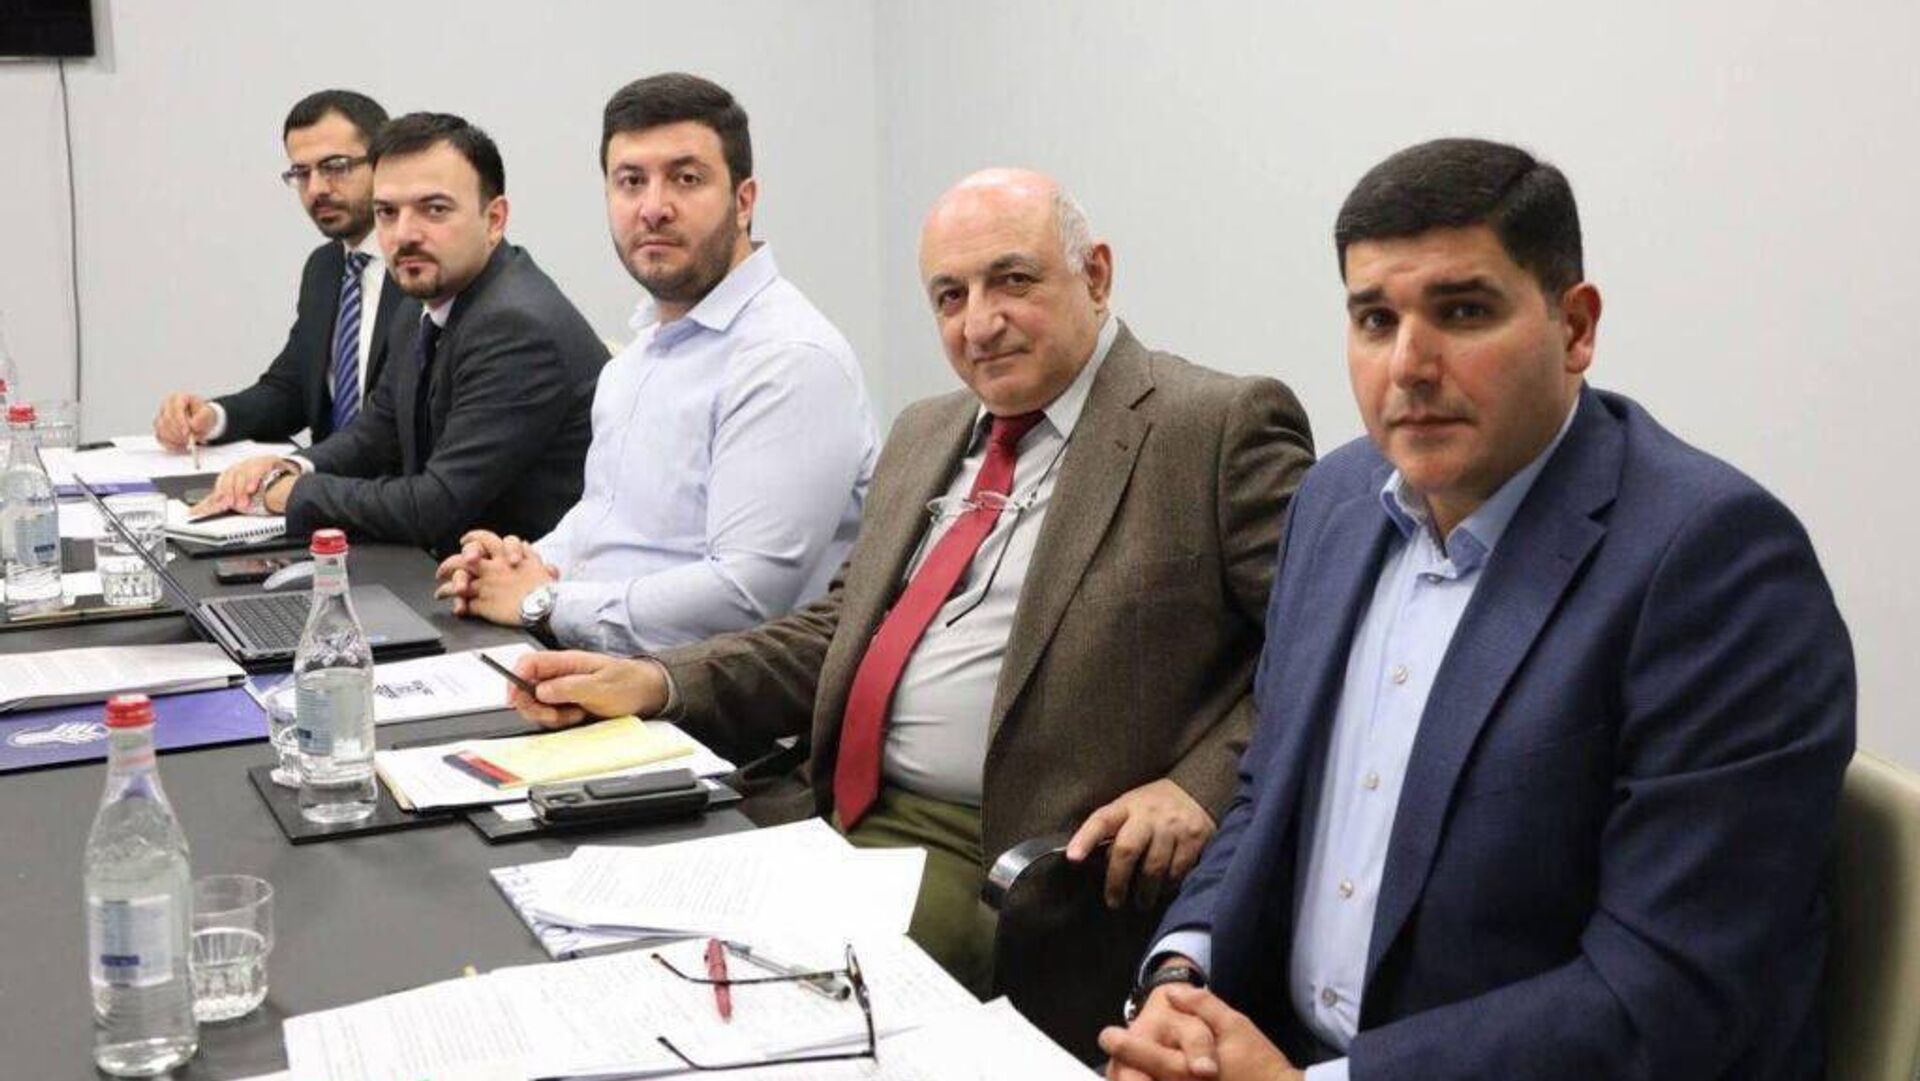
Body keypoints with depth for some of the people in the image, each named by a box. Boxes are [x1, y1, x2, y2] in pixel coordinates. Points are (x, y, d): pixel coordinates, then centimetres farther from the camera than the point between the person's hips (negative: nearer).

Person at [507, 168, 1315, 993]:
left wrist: (1203, 786, -21)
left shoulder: (1221, 428, -4)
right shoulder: (925, 434, 20)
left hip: (1019, 855, -7)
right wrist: (652, 684, 7)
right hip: (852, 817, 7)